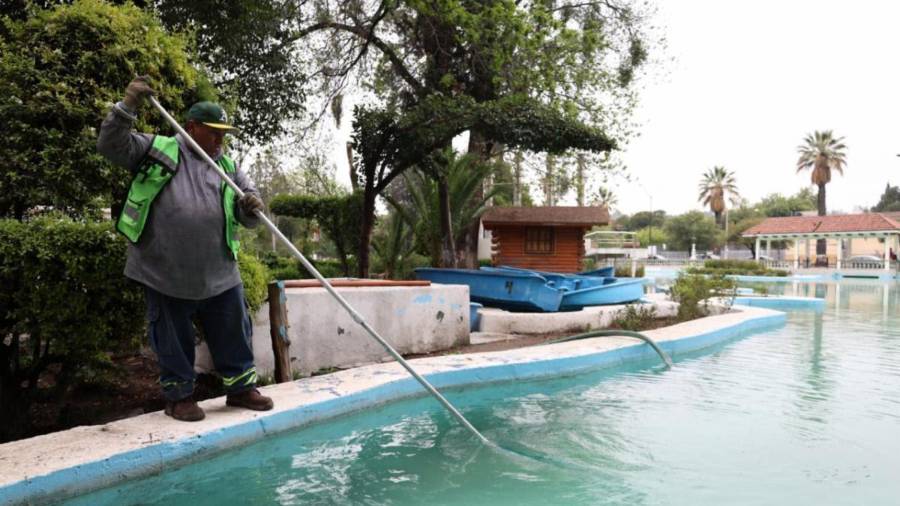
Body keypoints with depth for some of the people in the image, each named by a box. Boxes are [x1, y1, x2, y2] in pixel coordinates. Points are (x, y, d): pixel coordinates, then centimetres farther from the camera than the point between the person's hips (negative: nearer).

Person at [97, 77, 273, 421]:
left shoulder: (227, 167, 14)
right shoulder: (156, 149, 5)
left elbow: (249, 219, 13)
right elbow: (111, 146, -2)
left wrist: (252, 207, -11)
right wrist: (127, 107, -12)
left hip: (219, 273, 3)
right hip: (165, 272, -3)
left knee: (233, 331, 9)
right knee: (173, 338, 8)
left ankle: (241, 387, 25)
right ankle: (179, 396, 23)